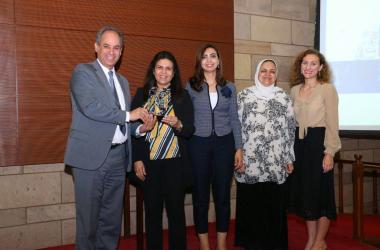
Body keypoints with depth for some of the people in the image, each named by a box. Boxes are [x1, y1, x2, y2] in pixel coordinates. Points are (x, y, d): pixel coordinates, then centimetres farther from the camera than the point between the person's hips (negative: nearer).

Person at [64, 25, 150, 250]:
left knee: (112, 217, 12)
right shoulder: (83, 72, -2)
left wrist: (139, 127, 1)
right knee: (89, 217, 2)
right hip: (92, 156, -6)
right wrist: (128, 115, -13)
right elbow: (90, 107, -18)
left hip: (118, 156, 6)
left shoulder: (123, 81, 20)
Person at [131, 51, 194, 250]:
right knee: (152, 209, 7)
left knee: (176, 208, 3)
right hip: (148, 161, 1)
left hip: (175, 161, 0)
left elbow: (190, 130, 2)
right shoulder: (141, 95, 6)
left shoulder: (182, 96, 5)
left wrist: (178, 124, -19)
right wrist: (137, 159, -2)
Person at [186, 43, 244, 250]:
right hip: (198, 144, -1)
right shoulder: (190, 86, 3)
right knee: (200, 196, 5)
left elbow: (234, 120, 9)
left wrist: (239, 148, 4)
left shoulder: (229, 88, 8)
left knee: (223, 195, 6)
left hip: (224, 143, 1)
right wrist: (184, 148, -3)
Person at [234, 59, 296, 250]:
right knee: (251, 205, 5)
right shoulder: (243, 96, 4)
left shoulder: (284, 97, 8)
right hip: (249, 161, -1)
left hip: (276, 163, 1)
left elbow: (290, 130, 9)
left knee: (274, 205, 5)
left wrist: (290, 158, 6)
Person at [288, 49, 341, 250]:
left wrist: (330, 152, -14)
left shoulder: (327, 89, -7)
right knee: (304, 191, 12)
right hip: (299, 143, 6)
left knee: (320, 192, 4)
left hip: (318, 143, -5)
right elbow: (292, 122, 11)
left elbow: (332, 123, -10)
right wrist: (290, 148, 9)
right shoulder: (295, 90, 9)